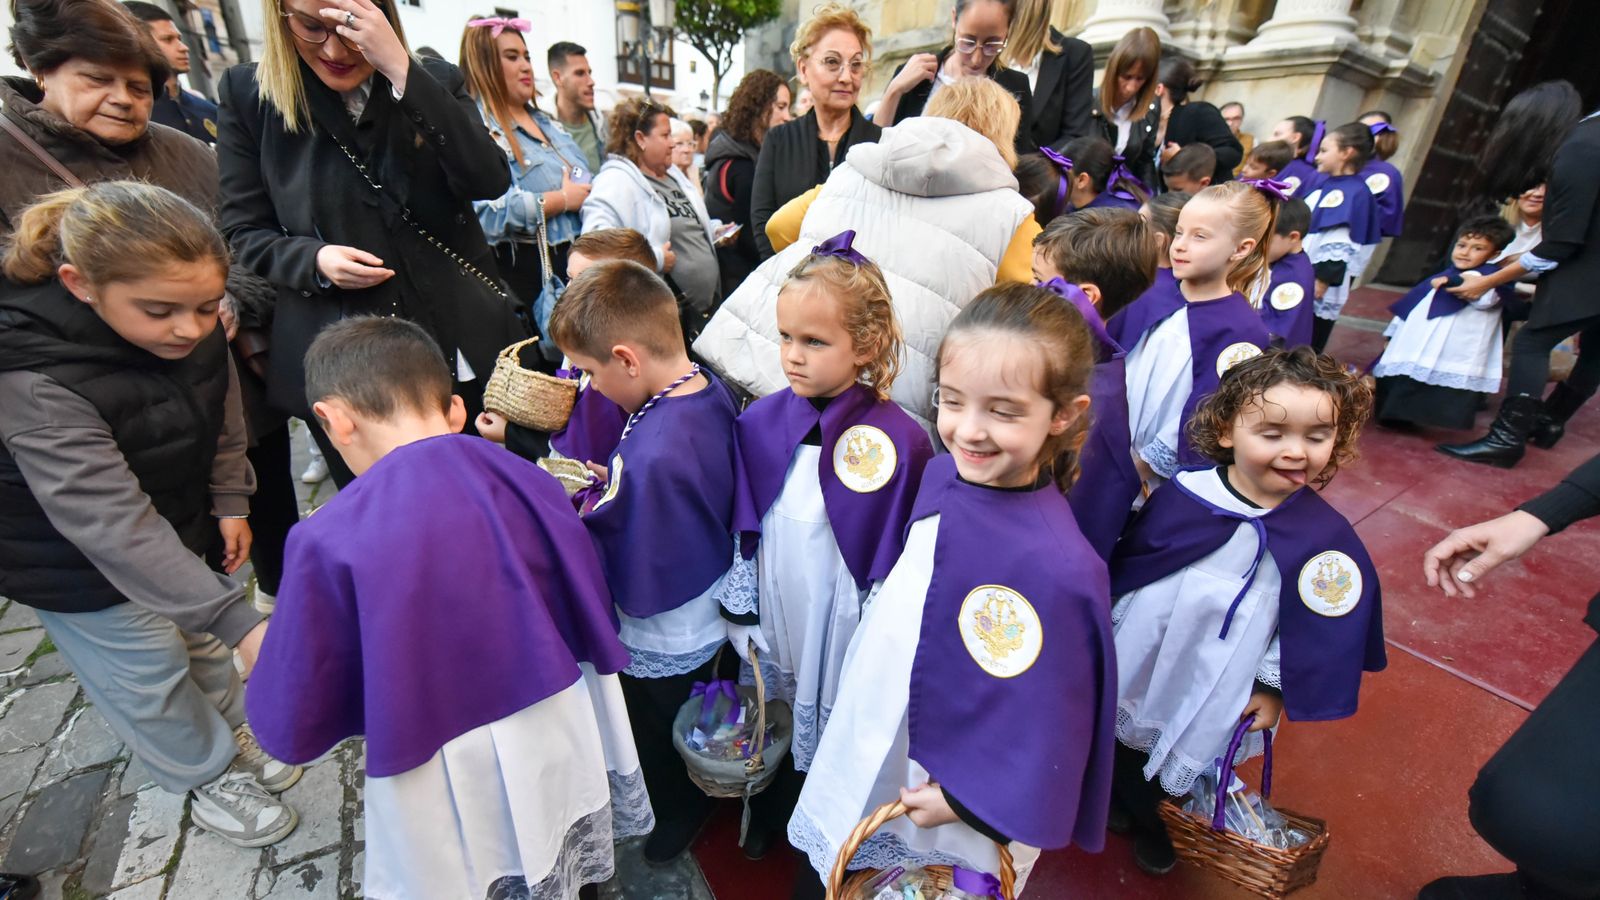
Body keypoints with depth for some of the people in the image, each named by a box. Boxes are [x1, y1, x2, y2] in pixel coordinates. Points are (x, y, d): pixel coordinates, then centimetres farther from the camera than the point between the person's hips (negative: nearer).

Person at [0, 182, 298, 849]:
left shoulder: (194, 330, -17)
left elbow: (222, 415, 2)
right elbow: (114, 527, -40)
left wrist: (229, 502, 1)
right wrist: (239, 621, -44)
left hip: (178, 523, 6)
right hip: (80, 561, -5)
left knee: (200, 639, 23)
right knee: (148, 675, 12)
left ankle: (233, 730, 47)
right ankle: (208, 775, 35)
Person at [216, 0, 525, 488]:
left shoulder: (436, 81, 2)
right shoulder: (248, 94, 2)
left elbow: (489, 181, -16)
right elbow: (242, 235, 4)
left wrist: (401, 69, -21)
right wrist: (315, 260, -17)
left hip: (465, 343, 1)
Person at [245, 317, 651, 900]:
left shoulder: (331, 540, -22)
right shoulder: (532, 484, -11)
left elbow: (292, 729, -11)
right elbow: (595, 622, 0)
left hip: (446, 798, -2)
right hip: (560, 746, 3)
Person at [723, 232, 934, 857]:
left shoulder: (900, 441, -20)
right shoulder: (759, 423, -8)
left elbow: (909, 560, -13)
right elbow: (742, 533, 1)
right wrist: (741, 611, 4)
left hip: (850, 619, -3)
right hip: (775, 612, 3)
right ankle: (778, 807, 56)